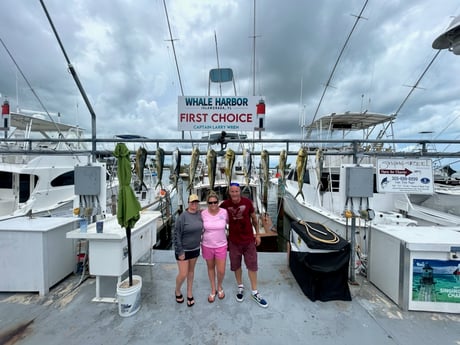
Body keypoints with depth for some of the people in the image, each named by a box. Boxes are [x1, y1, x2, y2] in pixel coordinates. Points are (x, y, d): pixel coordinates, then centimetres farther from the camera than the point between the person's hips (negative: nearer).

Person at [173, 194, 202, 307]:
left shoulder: (199, 214, -6)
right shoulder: (183, 216, -21)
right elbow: (177, 235, -17)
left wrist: (199, 243, 10)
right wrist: (180, 252, -15)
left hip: (195, 249, 5)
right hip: (183, 250, -4)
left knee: (191, 271, 18)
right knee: (183, 274, 4)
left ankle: (189, 294, 38)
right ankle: (177, 291, 36)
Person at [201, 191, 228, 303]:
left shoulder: (224, 212, -15)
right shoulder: (203, 214, -13)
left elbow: (229, 222, 5)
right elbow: (201, 228, 2)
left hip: (221, 246, -1)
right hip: (207, 246, 1)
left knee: (221, 271, 6)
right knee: (210, 268, 20)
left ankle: (219, 286, 41)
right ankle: (213, 290, 44)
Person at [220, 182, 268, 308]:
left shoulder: (247, 202, -13)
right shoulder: (225, 204, -12)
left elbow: (254, 218, 1)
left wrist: (257, 234, 5)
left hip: (249, 240, 0)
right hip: (234, 241, 1)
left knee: (252, 265, 10)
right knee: (236, 266, 16)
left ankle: (255, 293, 29)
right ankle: (240, 287, 41)